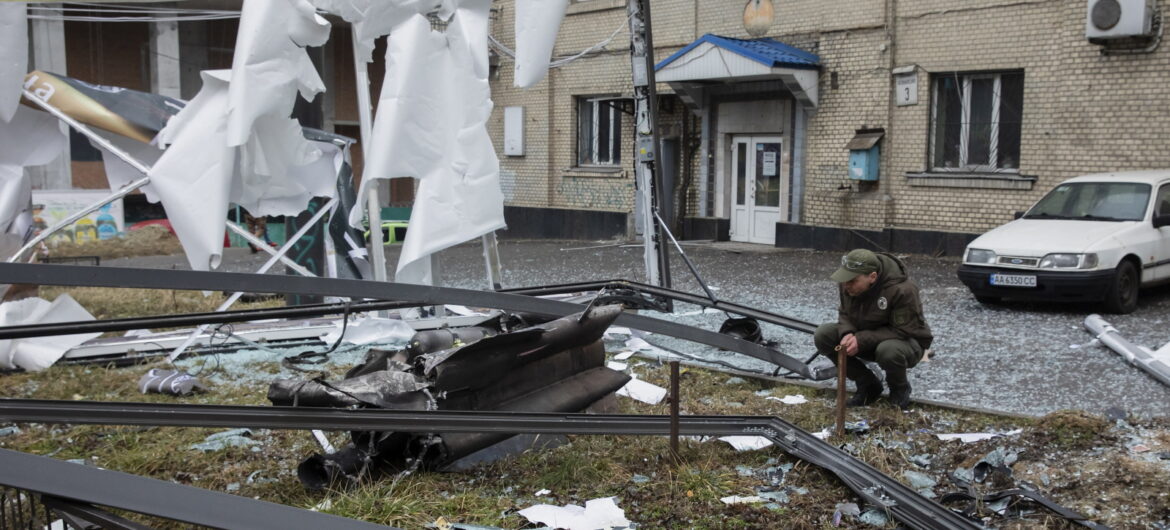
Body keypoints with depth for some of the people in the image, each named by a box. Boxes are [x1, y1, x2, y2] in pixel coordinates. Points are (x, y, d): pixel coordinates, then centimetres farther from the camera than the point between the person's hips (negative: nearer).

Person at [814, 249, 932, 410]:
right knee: (822, 335, -16)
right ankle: (868, 384, 0)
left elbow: (903, 331, -27)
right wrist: (847, 333, -22)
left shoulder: (902, 290, -30)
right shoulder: (847, 284, -13)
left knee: (888, 351, -41)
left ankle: (900, 389, -4)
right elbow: (844, 313, 2)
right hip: (863, 337, 6)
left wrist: (862, 340, -34)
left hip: (906, 341, -6)